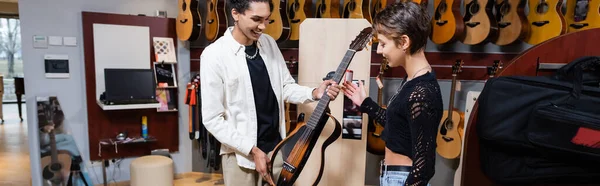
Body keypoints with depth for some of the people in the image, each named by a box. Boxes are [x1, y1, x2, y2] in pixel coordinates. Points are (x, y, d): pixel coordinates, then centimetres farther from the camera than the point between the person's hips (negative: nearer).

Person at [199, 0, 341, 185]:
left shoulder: (269, 43, 1)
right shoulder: (214, 55, -16)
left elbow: (286, 87, 9)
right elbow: (212, 119, -15)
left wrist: (315, 93, -10)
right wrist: (253, 150, -16)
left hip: (277, 147, 5)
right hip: (241, 154, -5)